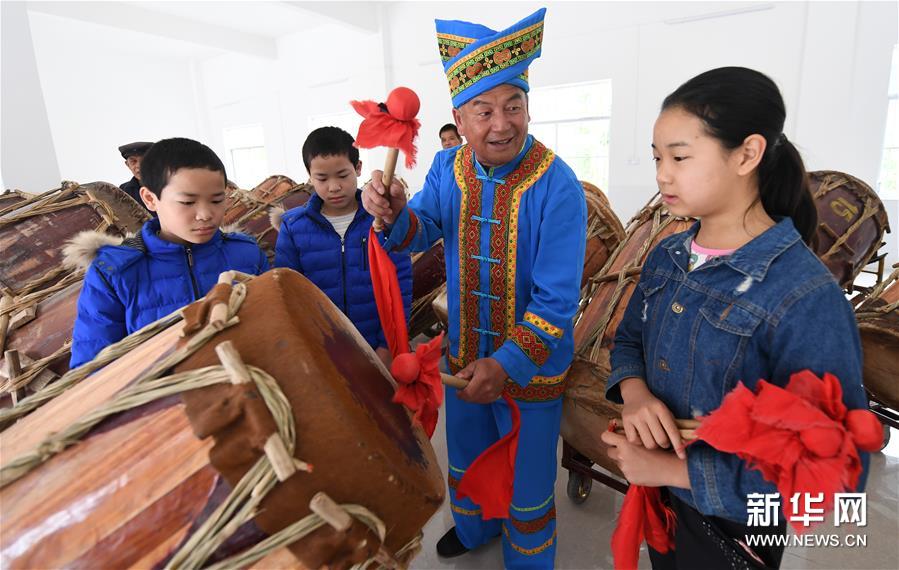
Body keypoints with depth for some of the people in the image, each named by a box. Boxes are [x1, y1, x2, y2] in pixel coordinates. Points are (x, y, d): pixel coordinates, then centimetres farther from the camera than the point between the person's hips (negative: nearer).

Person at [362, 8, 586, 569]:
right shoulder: (448, 168, -6)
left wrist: (509, 364, -32)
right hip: (465, 354, 5)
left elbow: (557, 301, -25)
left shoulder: (556, 185, -24)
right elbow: (421, 233, 1)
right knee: (467, 454, 28)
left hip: (533, 363, -5)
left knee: (528, 477, 17)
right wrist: (395, 213, -21)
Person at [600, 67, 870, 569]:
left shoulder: (808, 298, -26)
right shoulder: (666, 257, -6)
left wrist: (676, 470, -26)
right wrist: (633, 391, -18)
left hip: (731, 526, -5)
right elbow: (631, 338, 4)